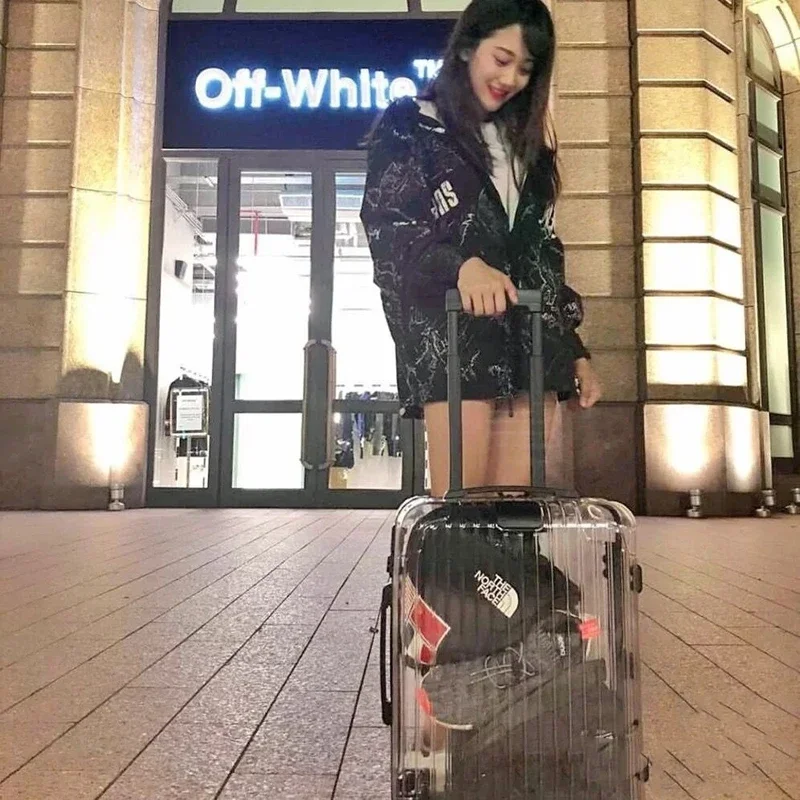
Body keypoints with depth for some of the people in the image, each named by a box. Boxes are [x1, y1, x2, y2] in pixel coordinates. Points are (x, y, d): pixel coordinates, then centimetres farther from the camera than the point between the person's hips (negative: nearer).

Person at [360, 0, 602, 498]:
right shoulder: (409, 126, 8)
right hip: (450, 340, -5)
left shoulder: (525, 143, 25)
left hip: (531, 342, 5)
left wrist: (574, 350, 18)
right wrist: (462, 265, -25)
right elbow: (388, 230, -6)